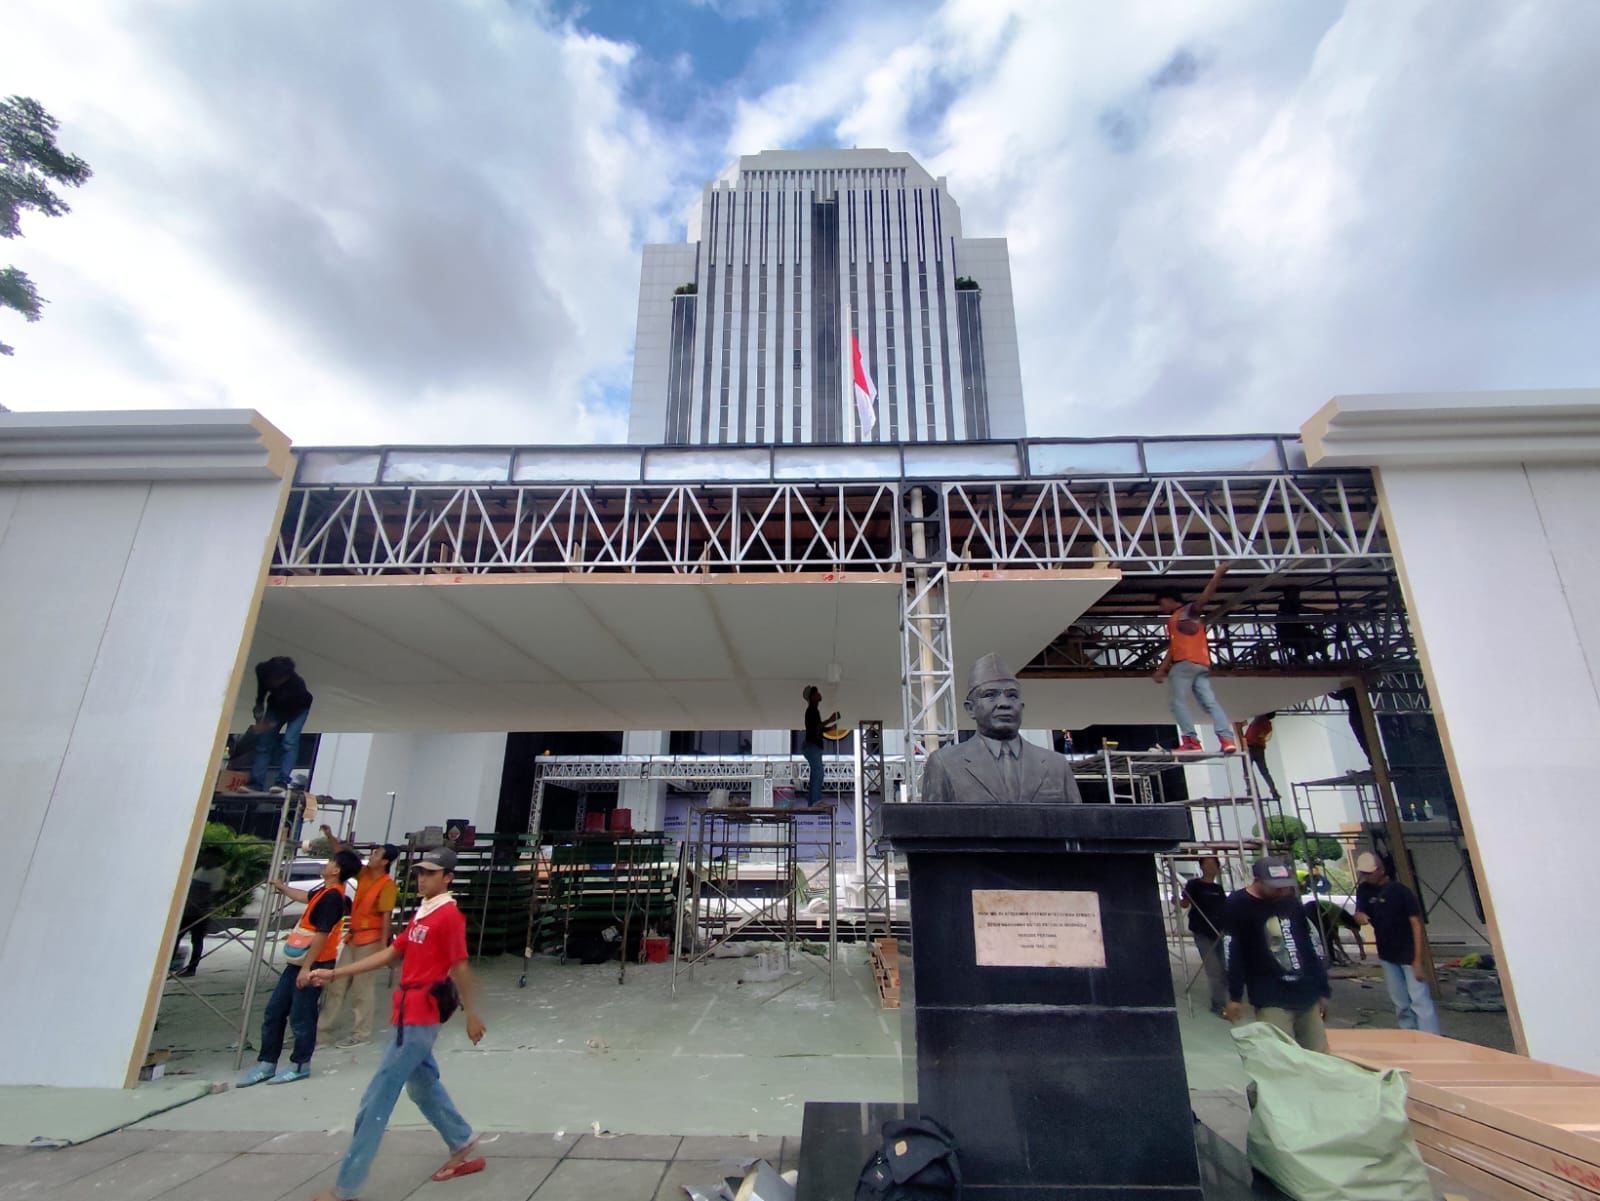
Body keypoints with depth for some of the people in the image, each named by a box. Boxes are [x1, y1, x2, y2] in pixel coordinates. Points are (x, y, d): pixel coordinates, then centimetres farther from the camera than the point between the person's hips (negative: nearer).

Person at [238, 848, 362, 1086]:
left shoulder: (333, 896, -22)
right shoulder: (324, 891, 9)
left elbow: (322, 935, -24)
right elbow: (304, 897, 34)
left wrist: (307, 968, -22)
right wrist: (280, 886, 44)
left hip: (312, 965, -10)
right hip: (297, 962, 10)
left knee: (300, 1017, 1)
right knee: (274, 1012, 14)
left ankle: (300, 1065, 17)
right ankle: (267, 1064, 24)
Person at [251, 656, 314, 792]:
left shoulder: (297, 684, -40)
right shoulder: (262, 669, -28)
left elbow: (290, 712, -26)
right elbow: (261, 694, -6)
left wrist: (268, 726, -30)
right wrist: (259, 712, -15)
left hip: (297, 708, -4)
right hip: (276, 705, 4)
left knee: (289, 741, -21)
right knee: (264, 742, -5)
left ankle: (283, 781, -23)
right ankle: (257, 783, -3)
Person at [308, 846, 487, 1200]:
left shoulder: (449, 916, -18)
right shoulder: (422, 915, 12)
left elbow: (459, 968, -17)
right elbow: (390, 954, 15)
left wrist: (471, 1014, -13)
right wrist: (335, 973, 12)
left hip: (417, 1020, -10)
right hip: (409, 1016, 10)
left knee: (376, 1101, -1)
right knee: (424, 1087, 20)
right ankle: (464, 1150, 33)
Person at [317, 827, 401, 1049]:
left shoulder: (388, 884, -17)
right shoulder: (364, 874, 5)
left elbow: (386, 916, -18)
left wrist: (383, 945, -19)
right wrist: (331, 837, -2)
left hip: (370, 940, -8)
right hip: (353, 937, 8)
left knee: (362, 989, 2)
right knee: (337, 984, 15)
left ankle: (361, 1034, 14)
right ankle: (323, 1028, 28)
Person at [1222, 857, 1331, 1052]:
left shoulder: (1290, 902, 7)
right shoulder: (1237, 907, -11)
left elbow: (1313, 947, 16)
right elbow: (1232, 954, -11)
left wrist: (1323, 991, 17)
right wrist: (1234, 996, -9)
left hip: (1308, 996, 6)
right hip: (1271, 1001, -6)